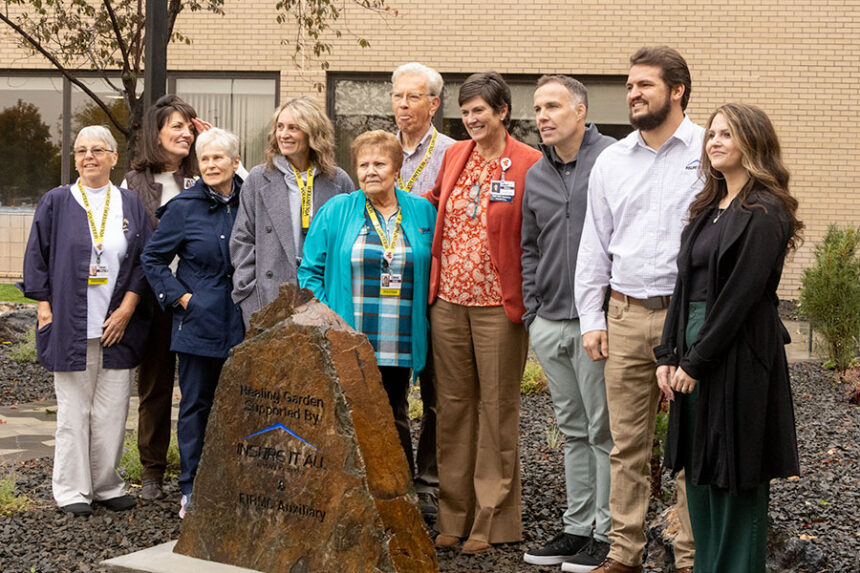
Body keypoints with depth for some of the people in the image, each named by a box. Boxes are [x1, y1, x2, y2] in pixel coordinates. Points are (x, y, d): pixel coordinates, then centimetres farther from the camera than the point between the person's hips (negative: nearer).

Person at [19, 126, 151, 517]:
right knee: (74, 411, 2)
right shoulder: (56, 203, 4)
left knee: (111, 412, 4)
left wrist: (127, 308, -4)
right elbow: (37, 259, 4)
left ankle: (107, 485, 16)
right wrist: (44, 309, -4)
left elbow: (144, 261, 6)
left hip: (117, 327, 2)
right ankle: (72, 490, 10)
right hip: (70, 325, -2)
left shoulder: (130, 206, 9)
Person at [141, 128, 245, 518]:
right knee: (196, 405, 3)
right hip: (198, 324, -2)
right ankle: (192, 490, 11)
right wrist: (180, 297, -6)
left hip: (242, 325, 3)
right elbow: (152, 259, 3)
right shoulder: (183, 208, -2)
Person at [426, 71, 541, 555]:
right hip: (449, 298, 5)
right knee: (453, 403, 10)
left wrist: (531, 297, -9)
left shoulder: (530, 164, -6)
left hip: (499, 303, -5)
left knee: (497, 406, 2)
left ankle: (492, 521, 13)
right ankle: (454, 515, 20)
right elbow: (433, 207, 24)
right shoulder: (454, 155, 10)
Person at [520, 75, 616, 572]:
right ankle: (578, 527, 24)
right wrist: (532, 310, 13)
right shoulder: (535, 176, 14)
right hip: (550, 322, 7)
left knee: (604, 431, 0)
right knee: (574, 429, 15)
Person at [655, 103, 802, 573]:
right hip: (694, 354, 8)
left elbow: (740, 296, -16)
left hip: (738, 357, -8)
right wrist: (668, 354, 4)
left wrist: (695, 361, -14)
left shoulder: (764, 213, -11)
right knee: (700, 476, 12)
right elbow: (685, 285, 12)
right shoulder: (709, 208, 14)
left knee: (735, 479, 1)